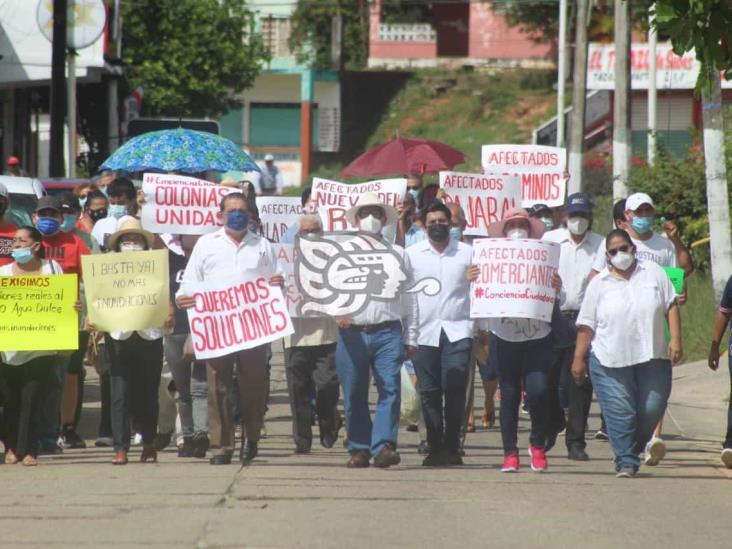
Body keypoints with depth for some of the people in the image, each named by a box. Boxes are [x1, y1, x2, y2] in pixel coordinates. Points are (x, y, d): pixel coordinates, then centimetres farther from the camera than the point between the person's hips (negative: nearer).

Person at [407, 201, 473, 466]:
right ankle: (435, 447, 6)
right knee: (429, 392, 1)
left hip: (457, 332, -1)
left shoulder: (467, 253, 9)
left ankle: (452, 446, -2)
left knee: (455, 390, -8)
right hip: (424, 332, 1)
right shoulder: (412, 255, 10)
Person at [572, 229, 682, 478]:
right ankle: (626, 461, -2)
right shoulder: (599, 283, 4)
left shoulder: (653, 273, 7)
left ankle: (633, 448, 22)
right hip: (610, 361, -1)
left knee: (652, 408, -1)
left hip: (652, 356, 1)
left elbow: (671, 306, 7)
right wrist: (578, 358, 0)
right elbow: (586, 324, 4)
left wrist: (675, 339, -3)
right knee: (620, 412, -8)